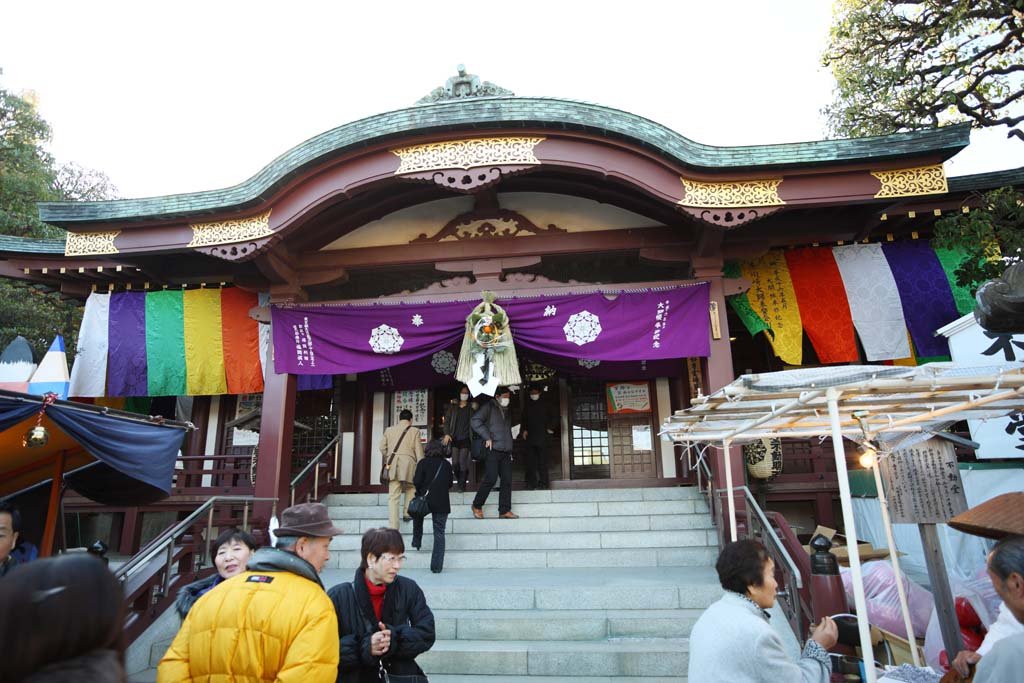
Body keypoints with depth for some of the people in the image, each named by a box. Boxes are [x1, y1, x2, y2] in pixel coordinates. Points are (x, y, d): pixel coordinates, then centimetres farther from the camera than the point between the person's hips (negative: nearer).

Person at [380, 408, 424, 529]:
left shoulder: (389, 430, 14)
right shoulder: (414, 431, 5)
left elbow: (382, 448, 10)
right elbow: (419, 452, 2)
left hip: (392, 465, 2)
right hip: (408, 463, -2)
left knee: (393, 496, 2)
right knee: (410, 488, 25)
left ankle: (393, 528, -1)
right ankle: (407, 513, 16)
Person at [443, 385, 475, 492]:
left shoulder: (471, 407, 7)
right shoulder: (452, 406, 10)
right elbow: (446, 421, 8)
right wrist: (446, 434, -2)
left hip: (465, 439, -2)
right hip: (454, 438, 2)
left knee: (463, 462, -7)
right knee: (455, 462, -2)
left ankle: (462, 486, 0)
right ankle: (460, 481, 19)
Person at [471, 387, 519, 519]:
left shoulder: (508, 410, 20)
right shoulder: (489, 407, -1)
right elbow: (475, 420, -12)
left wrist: (511, 448, 16)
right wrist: (487, 437, -15)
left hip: (506, 451, 7)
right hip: (493, 450, -7)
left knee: (507, 480, 2)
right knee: (491, 479, -9)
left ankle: (505, 510, 8)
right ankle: (477, 506, 8)